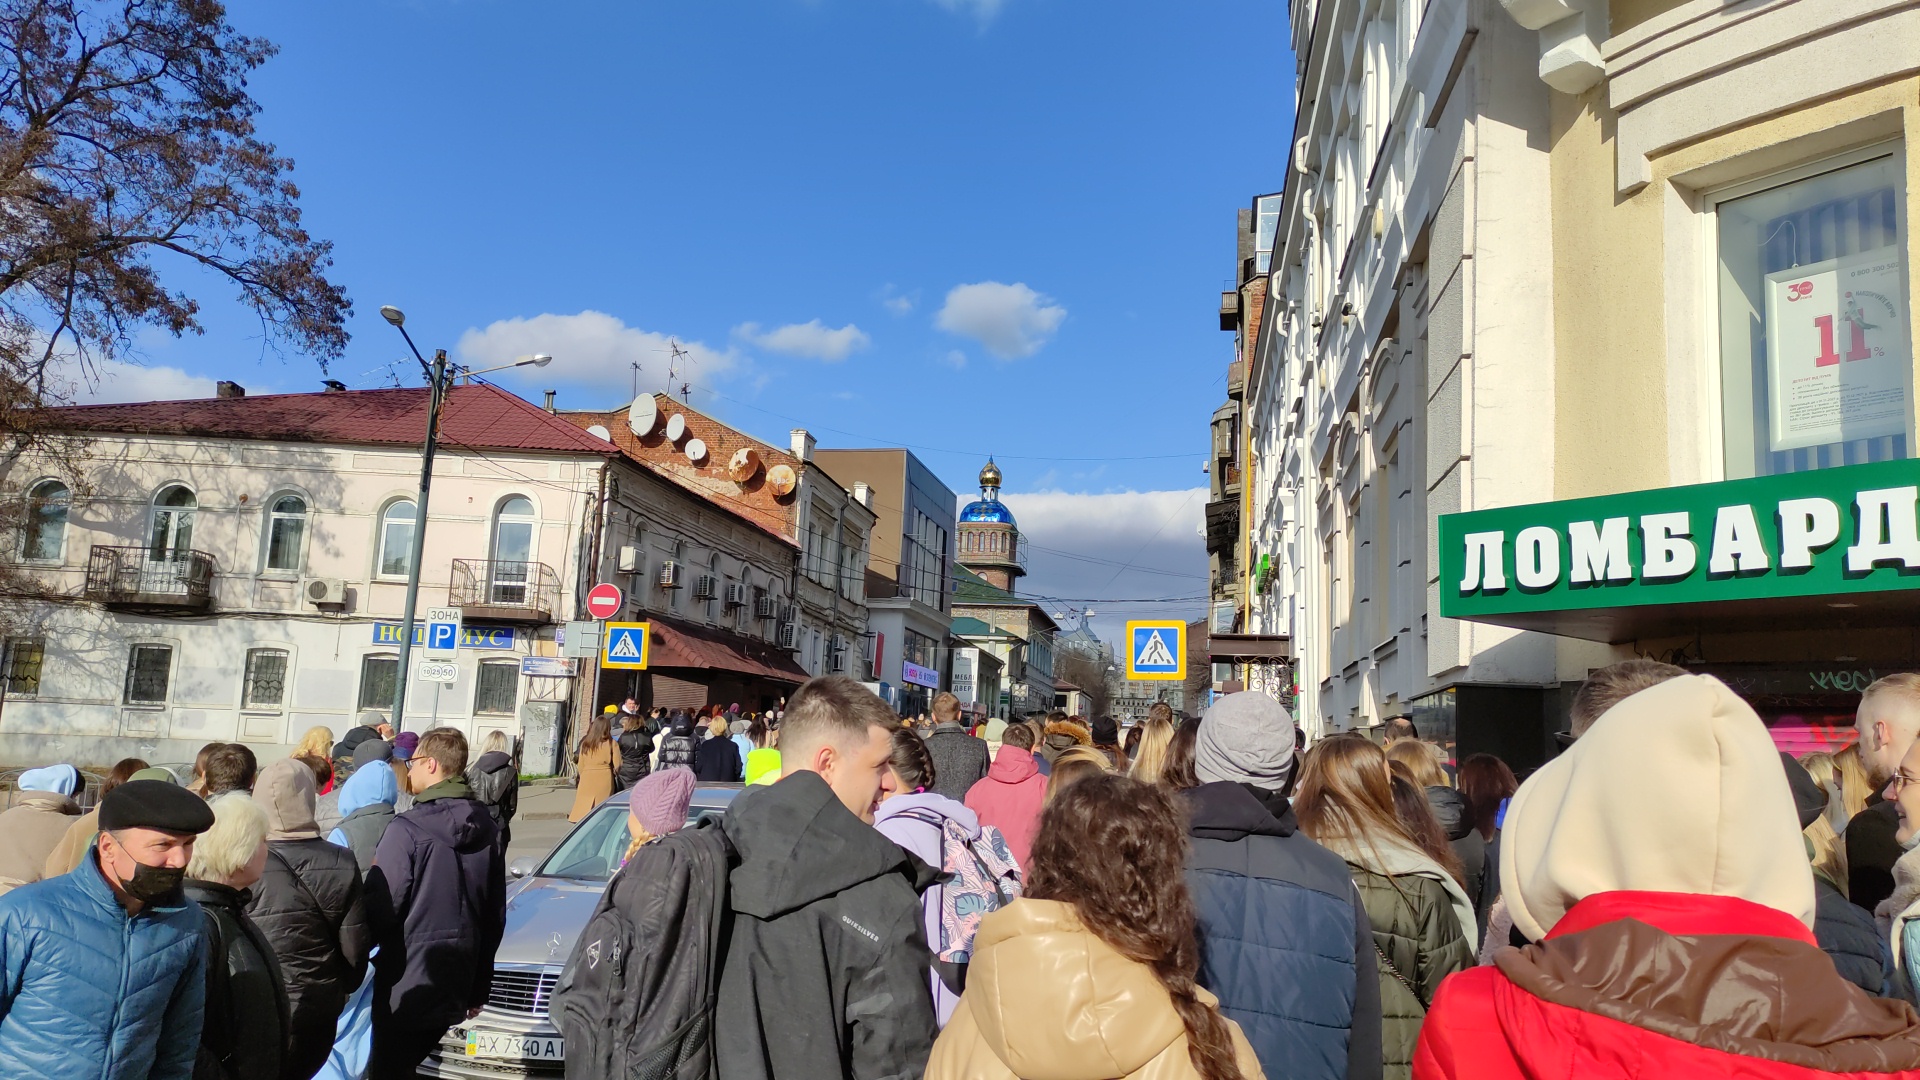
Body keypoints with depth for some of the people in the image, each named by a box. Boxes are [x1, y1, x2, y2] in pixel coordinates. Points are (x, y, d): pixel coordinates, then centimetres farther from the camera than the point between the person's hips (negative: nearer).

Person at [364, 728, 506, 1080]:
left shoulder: (407, 829, -18)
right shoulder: (487, 829, 3)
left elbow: (381, 909, -16)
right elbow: (495, 916, 9)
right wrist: (479, 988, 17)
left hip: (407, 983, -6)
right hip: (456, 985, 6)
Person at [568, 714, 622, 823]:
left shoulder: (585, 743, 3)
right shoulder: (612, 743, -4)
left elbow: (580, 765, 9)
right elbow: (617, 765, -3)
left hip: (587, 779, 2)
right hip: (604, 779, -2)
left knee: (584, 809, 7)